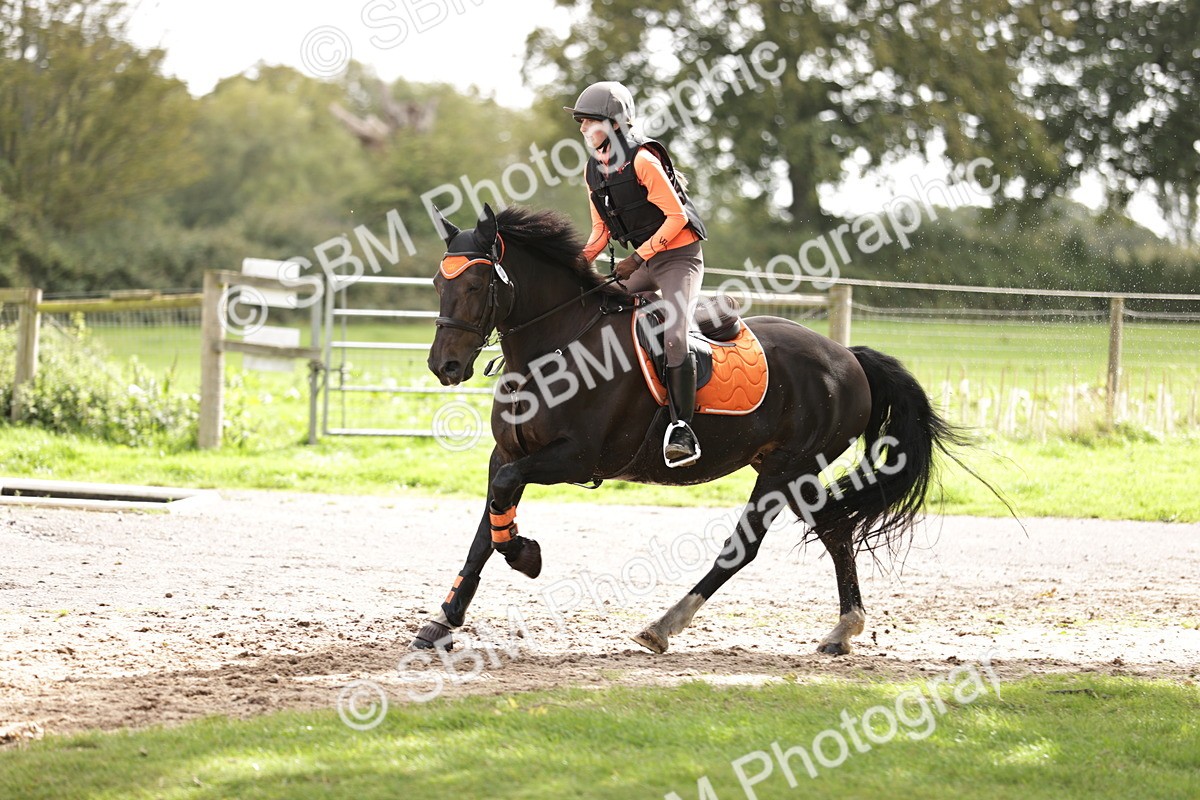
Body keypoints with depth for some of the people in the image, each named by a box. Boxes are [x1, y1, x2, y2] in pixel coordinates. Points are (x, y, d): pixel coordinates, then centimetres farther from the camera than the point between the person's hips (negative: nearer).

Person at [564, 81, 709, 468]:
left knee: (673, 335, -24)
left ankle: (682, 428, -24)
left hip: (679, 254, -9)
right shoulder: (593, 171, 6)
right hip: (642, 260, 9)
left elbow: (676, 216, -18)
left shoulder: (642, 160, -18)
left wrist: (639, 256, -21)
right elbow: (602, 228, 14)